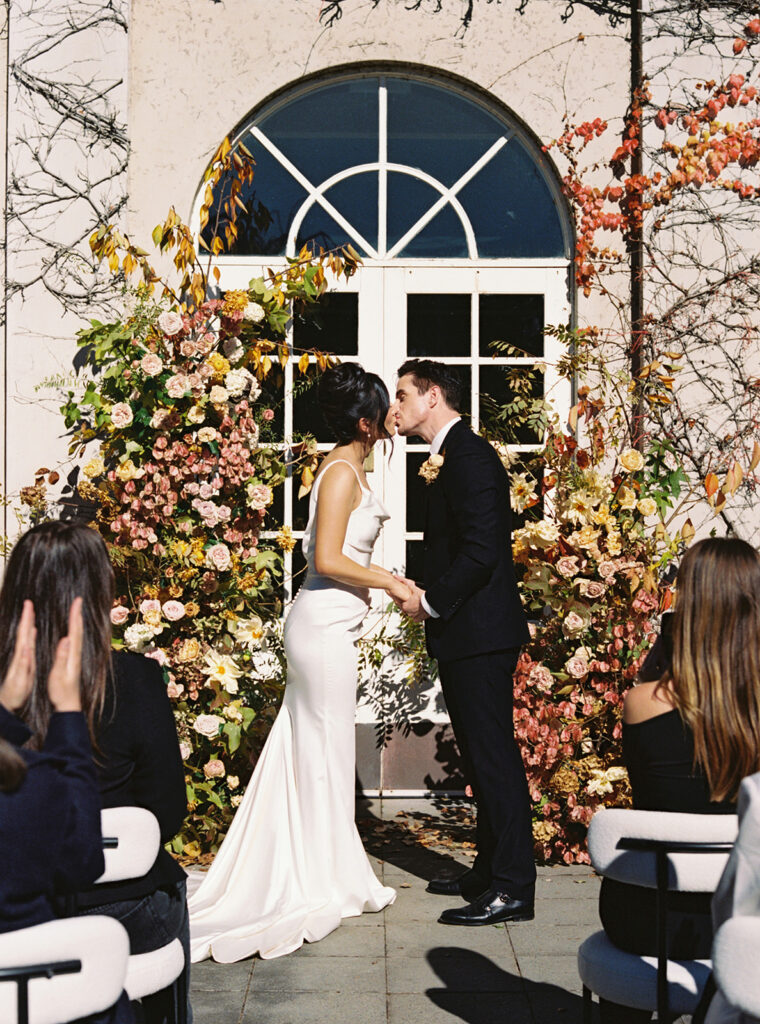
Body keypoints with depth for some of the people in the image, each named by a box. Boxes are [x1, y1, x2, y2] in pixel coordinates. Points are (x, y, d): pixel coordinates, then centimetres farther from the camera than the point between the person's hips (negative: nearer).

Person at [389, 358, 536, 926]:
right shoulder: (452, 456, 18)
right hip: (466, 632, 11)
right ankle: (491, 870, 26)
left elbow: (482, 550, -22)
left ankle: (513, 887, 0)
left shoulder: (470, 456, -14)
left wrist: (430, 601, -13)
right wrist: (426, 591, 7)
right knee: (481, 756, 16)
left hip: (480, 632, -11)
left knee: (494, 756, -6)